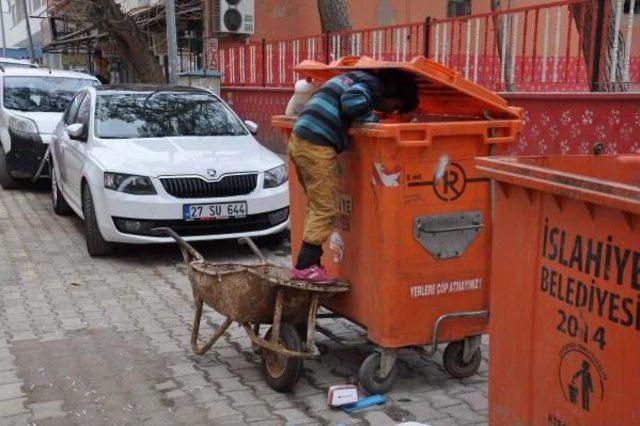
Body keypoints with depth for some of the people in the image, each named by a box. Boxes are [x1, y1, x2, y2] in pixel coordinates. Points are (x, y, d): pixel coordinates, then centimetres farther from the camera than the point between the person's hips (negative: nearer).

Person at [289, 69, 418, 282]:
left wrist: (368, 119, 19)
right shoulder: (371, 83, -2)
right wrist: (373, 120, -5)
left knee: (317, 206, 14)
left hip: (300, 139, 10)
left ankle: (308, 262, 17)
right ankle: (306, 266, -1)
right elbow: (353, 102, -21)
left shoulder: (352, 79, 27)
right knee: (326, 209, -4)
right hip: (316, 145, -10)